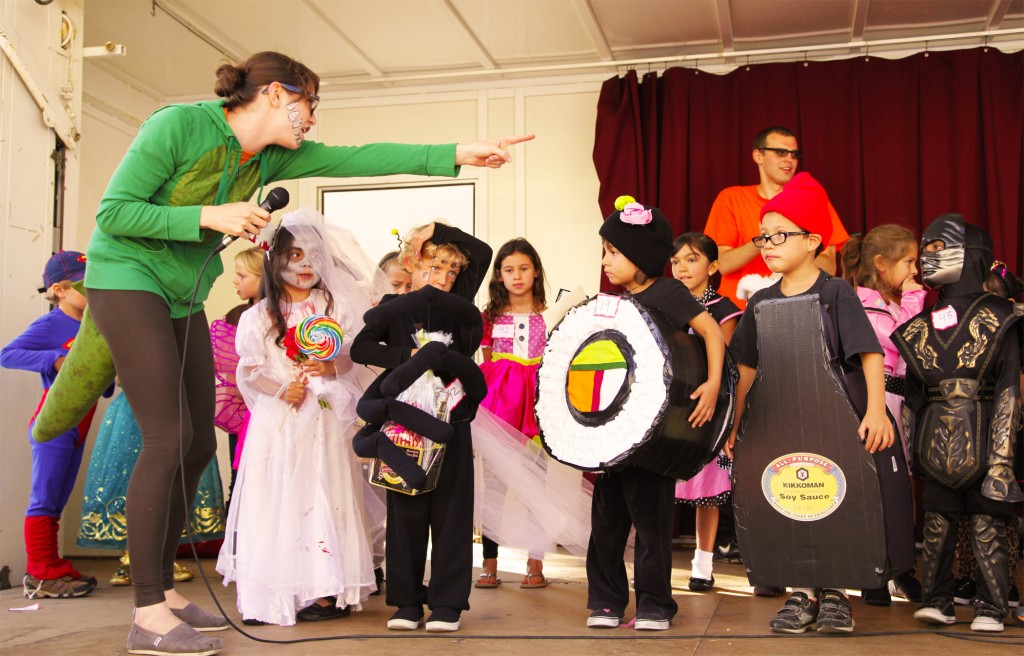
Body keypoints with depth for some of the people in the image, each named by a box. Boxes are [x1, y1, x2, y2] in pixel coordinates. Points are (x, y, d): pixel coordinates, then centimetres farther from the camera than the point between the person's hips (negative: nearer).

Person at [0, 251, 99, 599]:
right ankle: (40, 574, 2)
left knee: (56, 503, 14)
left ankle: (51, 570, 21)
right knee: (44, 500, -3)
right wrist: (54, 359, -27)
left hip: (77, 428, 8)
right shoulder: (50, 325, -10)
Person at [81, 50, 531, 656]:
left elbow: (357, 159, -3)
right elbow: (113, 212, -18)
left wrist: (456, 154, -8)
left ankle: (164, 587, 18)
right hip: (128, 281, -8)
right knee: (169, 437, -16)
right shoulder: (178, 126, -17)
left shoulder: (274, 158, 2)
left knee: (199, 445, 6)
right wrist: (210, 216, -26)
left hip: (183, 298, 8)